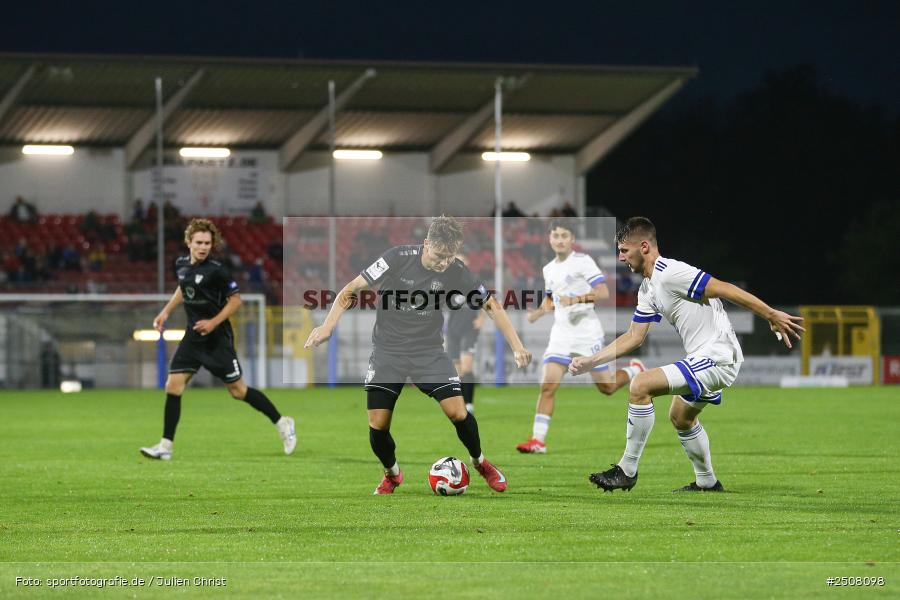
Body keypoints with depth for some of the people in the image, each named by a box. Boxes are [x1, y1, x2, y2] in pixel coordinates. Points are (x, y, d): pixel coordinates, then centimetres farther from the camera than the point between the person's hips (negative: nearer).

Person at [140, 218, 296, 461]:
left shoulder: (216, 270, -17)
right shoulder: (182, 265, 3)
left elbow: (235, 299, -10)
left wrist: (214, 322, -18)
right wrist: (166, 311, 17)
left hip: (217, 338, -6)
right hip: (193, 337, 6)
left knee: (238, 391, 0)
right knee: (173, 386, -5)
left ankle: (282, 423, 18)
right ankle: (165, 446, 0)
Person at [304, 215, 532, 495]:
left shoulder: (456, 271, -10)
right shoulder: (398, 258, -17)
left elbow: (491, 305, 1)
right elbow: (352, 289, -13)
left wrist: (517, 346, -5)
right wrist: (328, 326, -23)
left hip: (429, 351, 1)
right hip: (388, 351, -1)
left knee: (457, 411, -16)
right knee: (378, 426, -7)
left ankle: (479, 463, 14)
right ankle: (392, 474, 24)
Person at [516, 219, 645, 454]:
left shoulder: (583, 262, -9)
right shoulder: (549, 269, 13)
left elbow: (603, 292, -17)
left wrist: (576, 299, -30)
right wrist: (537, 313, 9)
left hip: (588, 334, -5)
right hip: (561, 334, 5)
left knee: (607, 388, 6)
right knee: (547, 385, -11)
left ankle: (635, 371, 38)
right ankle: (538, 440, -13)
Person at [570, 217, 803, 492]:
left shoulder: (670, 273, -18)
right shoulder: (648, 289, 14)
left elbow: (725, 290, -22)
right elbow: (634, 336, 20)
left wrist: (773, 316, -26)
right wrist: (589, 362, 14)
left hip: (717, 358, -11)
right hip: (706, 358, 11)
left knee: (641, 386, -19)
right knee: (681, 417, 30)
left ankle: (627, 470, -11)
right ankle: (707, 483, 45)